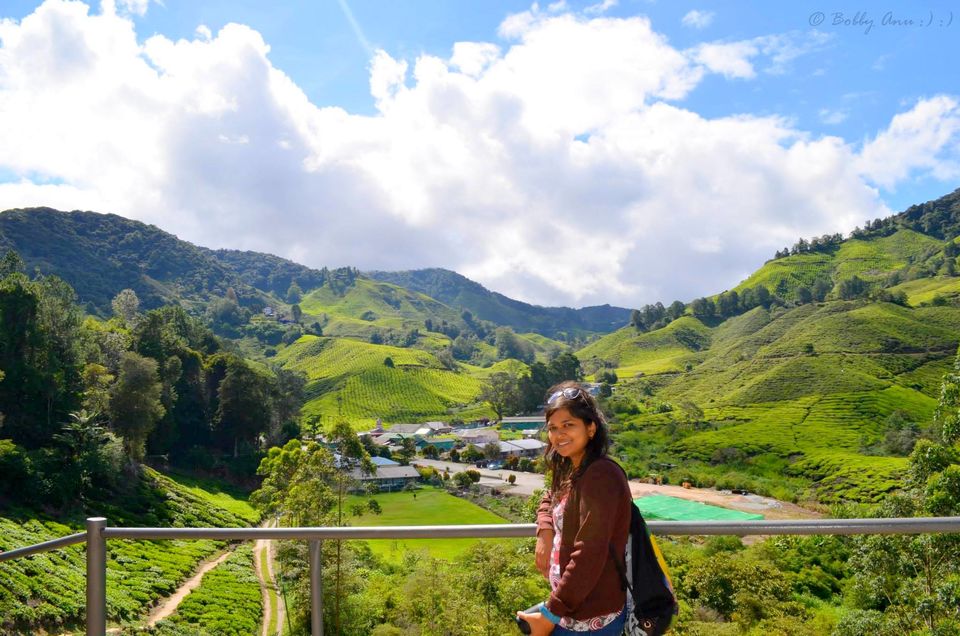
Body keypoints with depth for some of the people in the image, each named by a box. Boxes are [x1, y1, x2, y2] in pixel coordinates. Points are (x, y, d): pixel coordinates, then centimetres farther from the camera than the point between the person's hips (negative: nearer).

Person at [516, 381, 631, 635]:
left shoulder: (600, 476, -21)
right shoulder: (572, 471, 7)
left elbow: (589, 557, -25)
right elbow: (551, 498, 25)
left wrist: (550, 614, -19)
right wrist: (545, 532, 3)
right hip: (572, 606, 8)